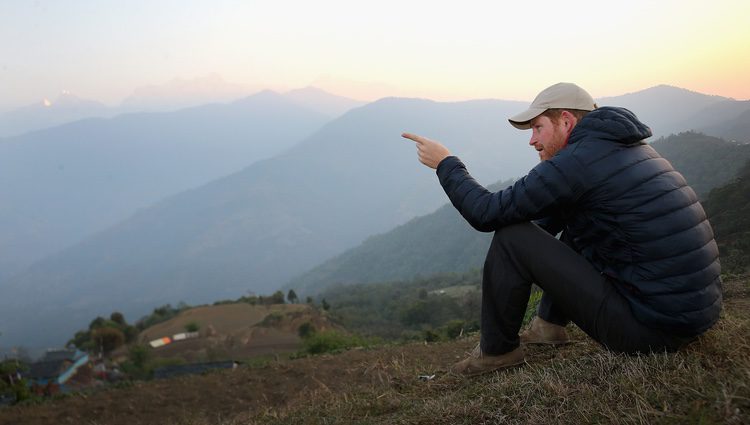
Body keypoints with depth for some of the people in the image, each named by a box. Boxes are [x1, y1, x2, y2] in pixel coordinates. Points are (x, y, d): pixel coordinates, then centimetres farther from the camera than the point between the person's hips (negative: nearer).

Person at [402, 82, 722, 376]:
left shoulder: (576, 161, -14)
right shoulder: (631, 147, 15)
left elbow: (486, 214, -11)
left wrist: (445, 163, 1)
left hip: (650, 329, -9)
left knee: (511, 238, -7)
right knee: (575, 226, 27)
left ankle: (496, 349, 12)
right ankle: (550, 324, 33)